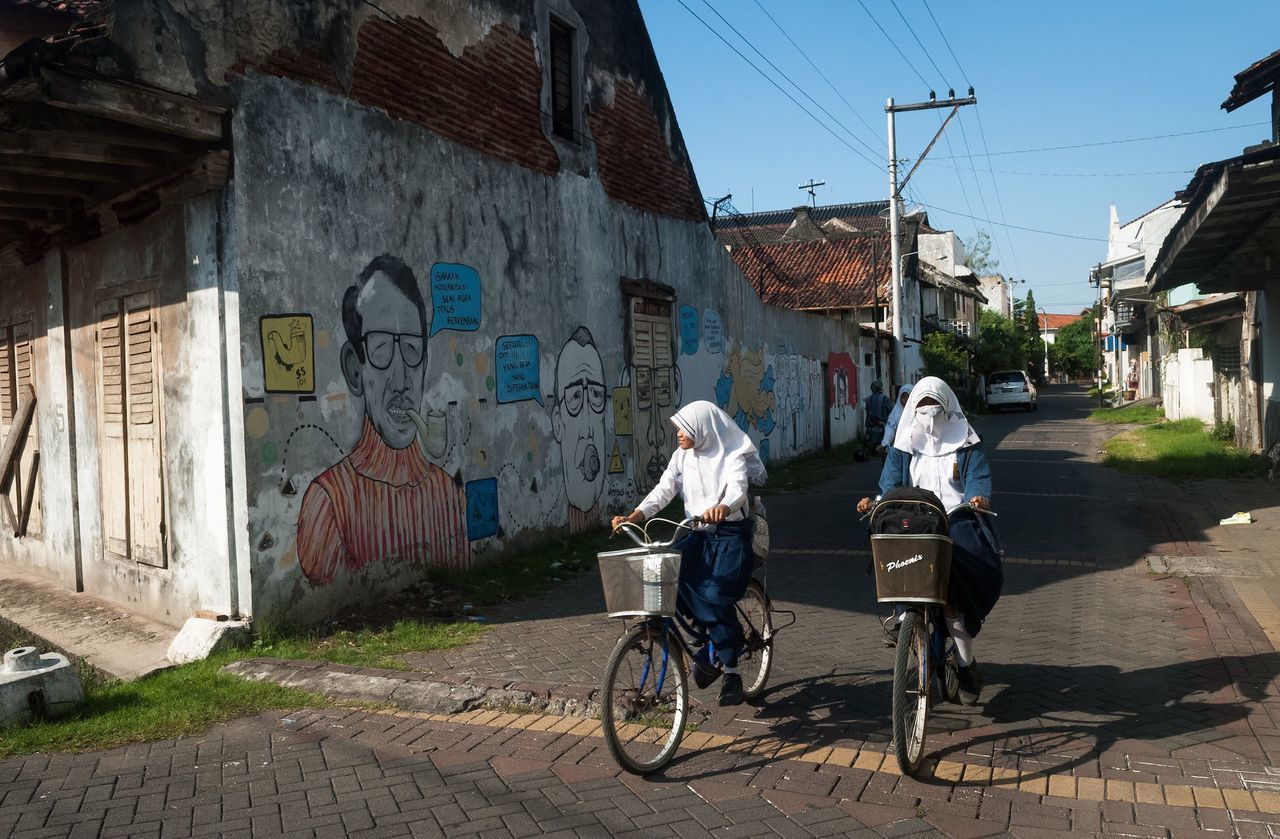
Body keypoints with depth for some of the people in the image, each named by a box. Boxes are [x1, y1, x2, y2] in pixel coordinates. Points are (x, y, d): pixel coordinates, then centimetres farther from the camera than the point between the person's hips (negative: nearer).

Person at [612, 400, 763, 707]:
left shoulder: (732, 456, -10)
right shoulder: (682, 457, 5)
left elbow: (738, 488, -28)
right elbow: (663, 491, -5)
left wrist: (722, 508, -51)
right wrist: (632, 517, -21)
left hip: (730, 535, -5)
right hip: (698, 534, 5)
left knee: (717, 598, -20)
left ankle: (731, 674, -2)